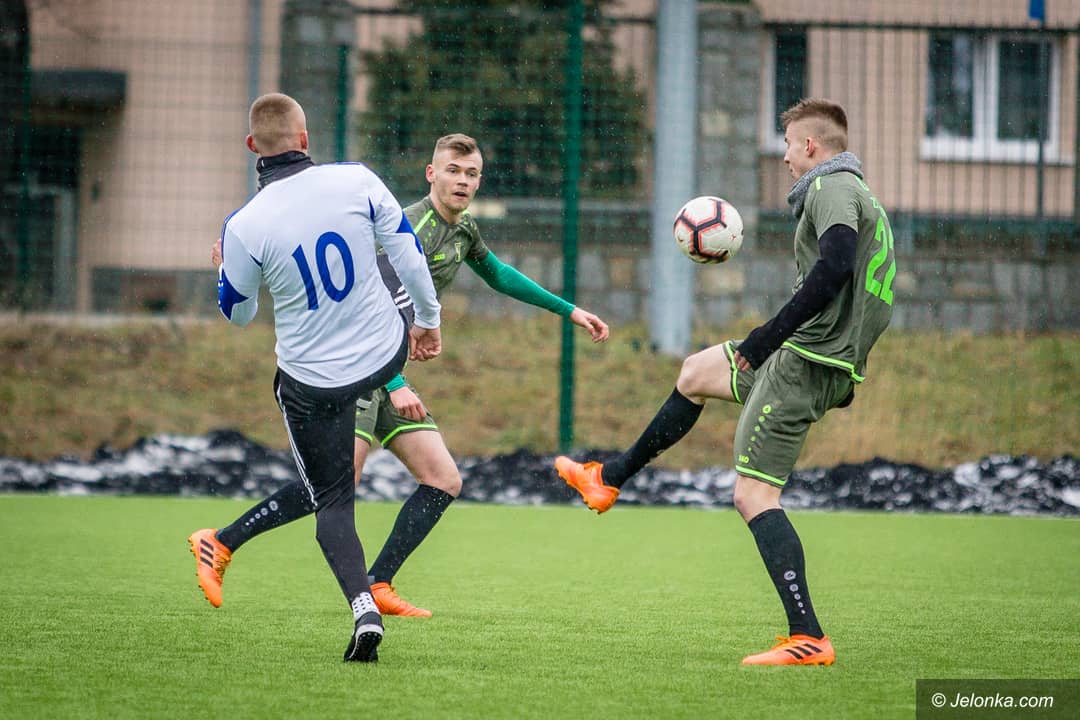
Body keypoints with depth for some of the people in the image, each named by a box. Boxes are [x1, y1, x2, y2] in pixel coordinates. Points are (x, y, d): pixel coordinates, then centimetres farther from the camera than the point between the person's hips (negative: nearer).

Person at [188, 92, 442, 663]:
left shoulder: (244, 227, -18)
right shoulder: (356, 181, -13)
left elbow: (237, 314, -1)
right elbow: (407, 252, -4)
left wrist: (225, 266, 21)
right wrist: (428, 320, 14)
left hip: (312, 381, -1)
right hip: (385, 354, 1)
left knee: (331, 502, 11)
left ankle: (364, 610, -8)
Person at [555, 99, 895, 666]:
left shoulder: (830, 187, -11)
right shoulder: (865, 200, 20)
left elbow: (835, 264, -29)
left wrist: (769, 336, -26)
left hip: (806, 363, -10)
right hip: (832, 363, 10)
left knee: (753, 495, -11)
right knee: (695, 373, 28)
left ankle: (809, 639, -17)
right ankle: (611, 479, 40)